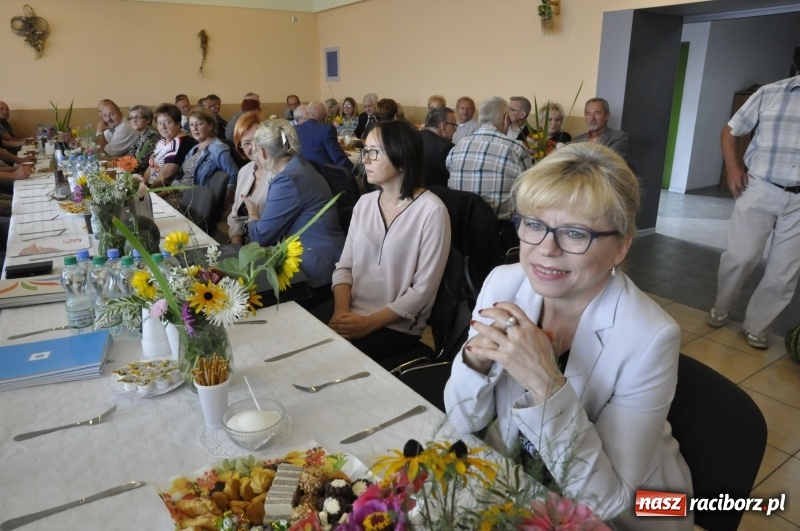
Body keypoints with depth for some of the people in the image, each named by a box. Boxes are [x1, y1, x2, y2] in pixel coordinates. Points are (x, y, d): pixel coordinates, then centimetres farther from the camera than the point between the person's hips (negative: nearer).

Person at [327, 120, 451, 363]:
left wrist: (369, 323, -16)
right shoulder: (364, 202, 7)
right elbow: (344, 266, 5)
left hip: (397, 326, -5)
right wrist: (341, 312, -12)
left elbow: (423, 290, -13)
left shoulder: (431, 210, -12)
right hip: (352, 315, 5)